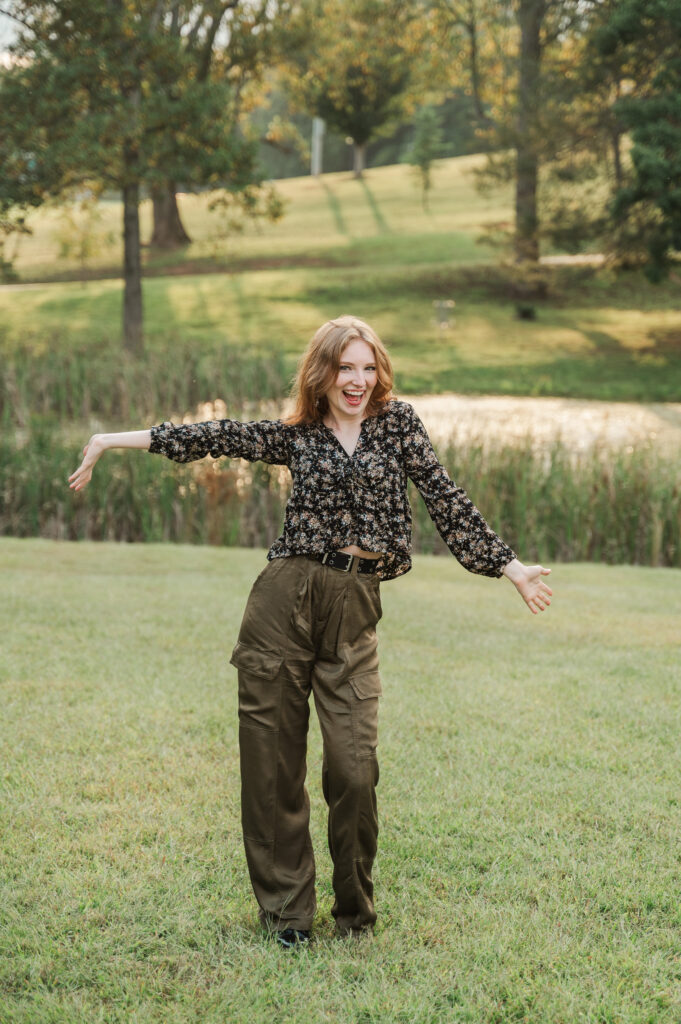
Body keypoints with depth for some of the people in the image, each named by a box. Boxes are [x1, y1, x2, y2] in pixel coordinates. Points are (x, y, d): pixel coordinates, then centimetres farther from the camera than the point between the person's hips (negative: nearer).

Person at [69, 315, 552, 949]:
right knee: (272, 764, 3)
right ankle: (285, 913, 17)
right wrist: (112, 440, 10)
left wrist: (510, 567, 7)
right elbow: (218, 438, 10)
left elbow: (445, 500, 10)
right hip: (283, 603, 1)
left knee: (353, 766, -9)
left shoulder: (397, 425, 10)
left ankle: (355, 914, 11)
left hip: (354, 612, -1)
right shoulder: (296, 436, 11)